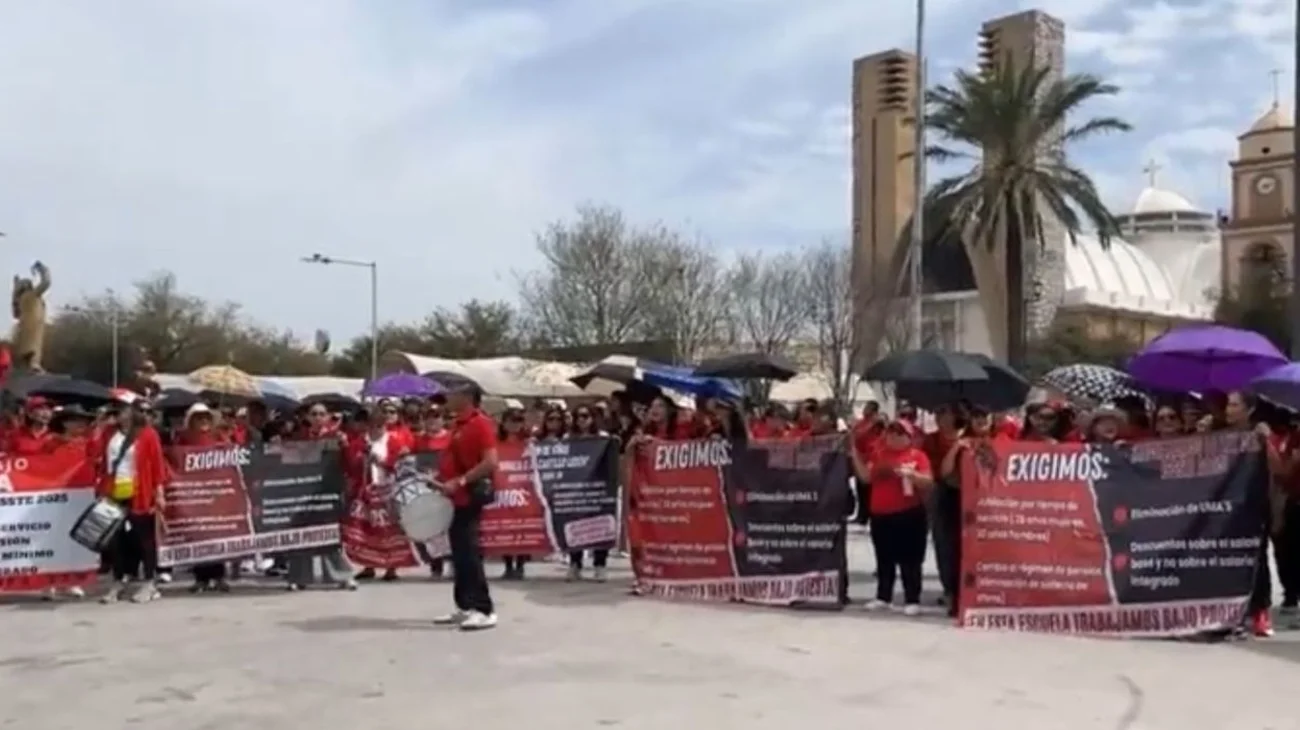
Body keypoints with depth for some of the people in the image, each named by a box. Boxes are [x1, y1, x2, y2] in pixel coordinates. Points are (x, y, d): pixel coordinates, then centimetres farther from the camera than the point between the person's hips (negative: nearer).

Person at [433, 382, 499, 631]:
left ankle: (484, 610, -7)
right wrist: (442, 478, 12)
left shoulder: (480, 424, -14)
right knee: (459, 553, 12)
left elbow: (490, 463, -23)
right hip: (455, 497, 10)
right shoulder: (458, 424, 15)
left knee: (470, 553, -10)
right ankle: (465, 607, 18)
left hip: (469, 496, -10)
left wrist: (460, 481, -24)